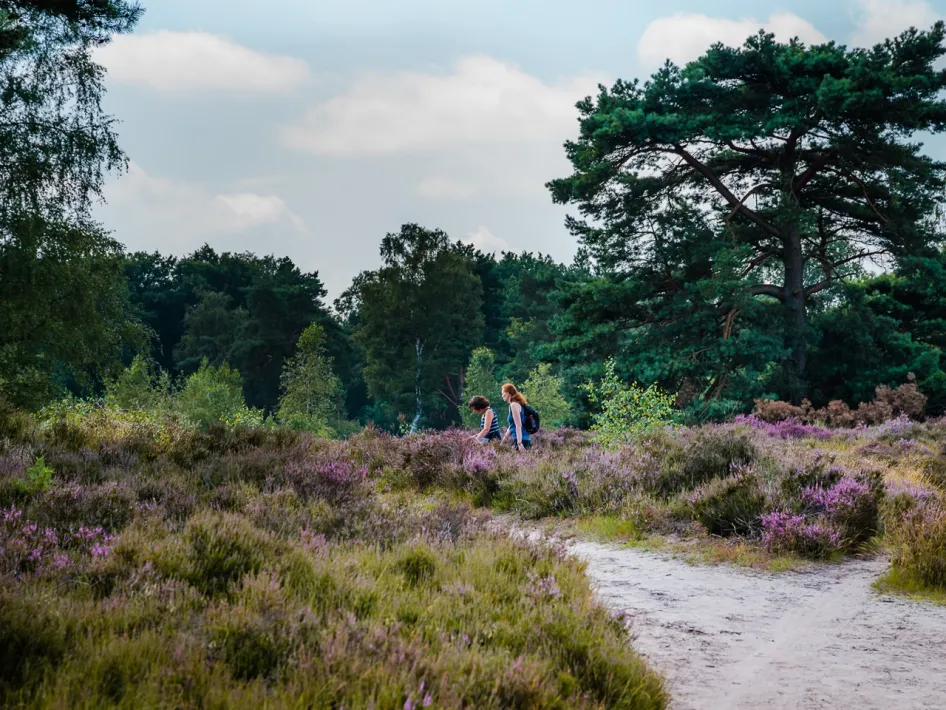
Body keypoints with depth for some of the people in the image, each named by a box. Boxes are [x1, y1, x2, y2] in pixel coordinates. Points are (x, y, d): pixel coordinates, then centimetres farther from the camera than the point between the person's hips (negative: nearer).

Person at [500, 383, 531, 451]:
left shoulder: (514, 405, -8)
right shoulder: (517, 404, 20)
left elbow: (518, 425, -17)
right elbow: (511, 426, 26)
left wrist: (519, 443, -24)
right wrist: (502, 442, 29)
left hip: (521, 440, -9)